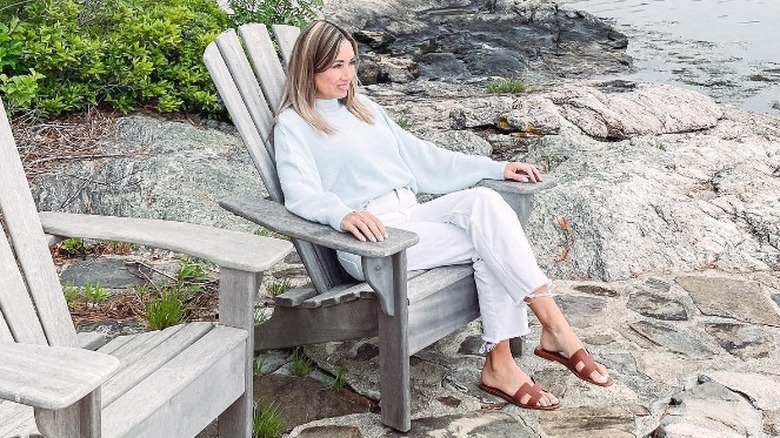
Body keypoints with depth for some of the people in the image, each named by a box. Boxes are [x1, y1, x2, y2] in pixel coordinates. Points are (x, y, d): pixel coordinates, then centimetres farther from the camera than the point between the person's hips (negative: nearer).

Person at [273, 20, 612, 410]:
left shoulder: (364, 108, 24)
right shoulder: (293, 125, 2)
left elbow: (421, 157, 24)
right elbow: (301, 194, -15)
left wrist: (497, 168, 16)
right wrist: (343, 215, -38)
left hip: (413, 215, 6)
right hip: (371, 236, -6)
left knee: (482, 200, -24)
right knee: (489, 239, -23)